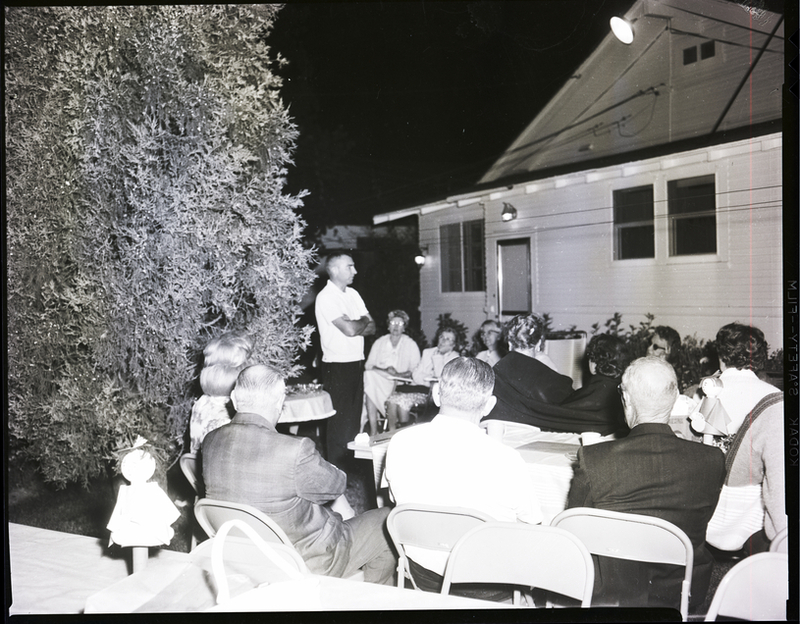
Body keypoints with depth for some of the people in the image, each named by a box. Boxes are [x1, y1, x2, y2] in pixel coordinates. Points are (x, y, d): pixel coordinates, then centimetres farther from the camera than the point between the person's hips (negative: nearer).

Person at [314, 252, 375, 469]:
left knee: (355, 417, 14)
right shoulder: (326, 297, -13)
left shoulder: (353, 294, 12)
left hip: (356, 363, 8)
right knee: (339, 419, -1)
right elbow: (350, 329, -22)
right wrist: (364, 321, -2)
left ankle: (352, 462, 25)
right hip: (338, 367, -8)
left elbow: (371, 328, 8)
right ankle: (337, 466, 10)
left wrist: (356, 326, -12)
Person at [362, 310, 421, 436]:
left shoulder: (411, 345, 9)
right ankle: (373, 431, -28)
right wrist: (385, 370, -12)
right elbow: (368, 366, 6)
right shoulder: (379, 343, 16)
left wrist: (399, 374, -17)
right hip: (378, 382, 2)